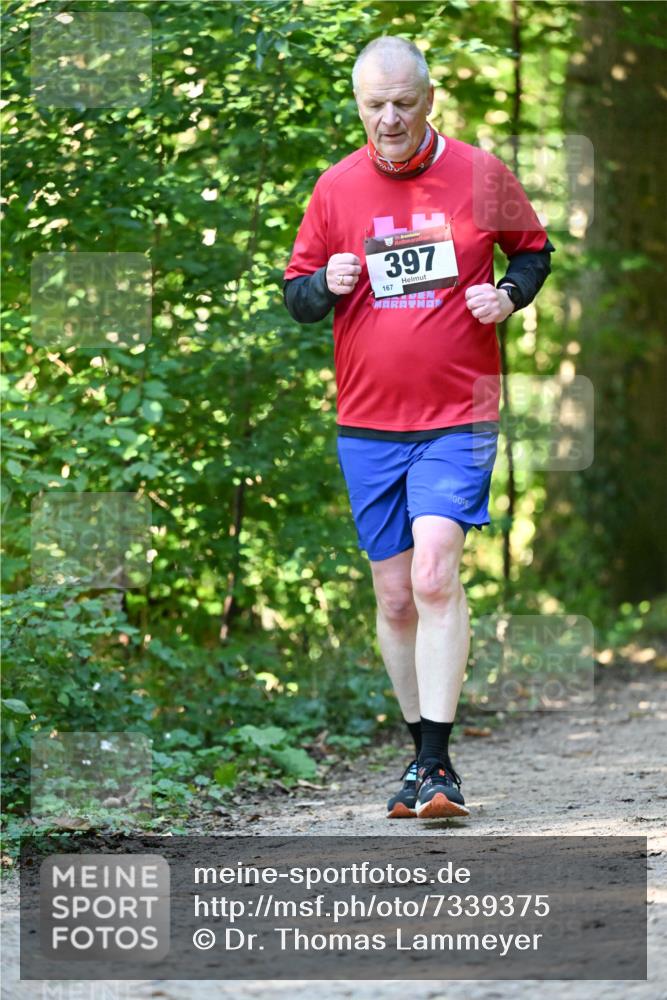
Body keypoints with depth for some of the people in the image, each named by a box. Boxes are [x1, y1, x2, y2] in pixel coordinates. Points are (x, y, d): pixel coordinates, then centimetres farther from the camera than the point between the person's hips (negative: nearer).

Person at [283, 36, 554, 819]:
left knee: (434, 575, -19)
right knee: (394, 597, 7)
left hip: (459, 416, -3)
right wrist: (326, 285, -13)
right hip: (367, 424, 3)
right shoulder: (336, 188, 4)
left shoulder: (480, 174, 0)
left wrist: (509, 294, -7)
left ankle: (437, 764, -17)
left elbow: (533, 250, 14)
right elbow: (296, 294, 10)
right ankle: (424, 753, 21)